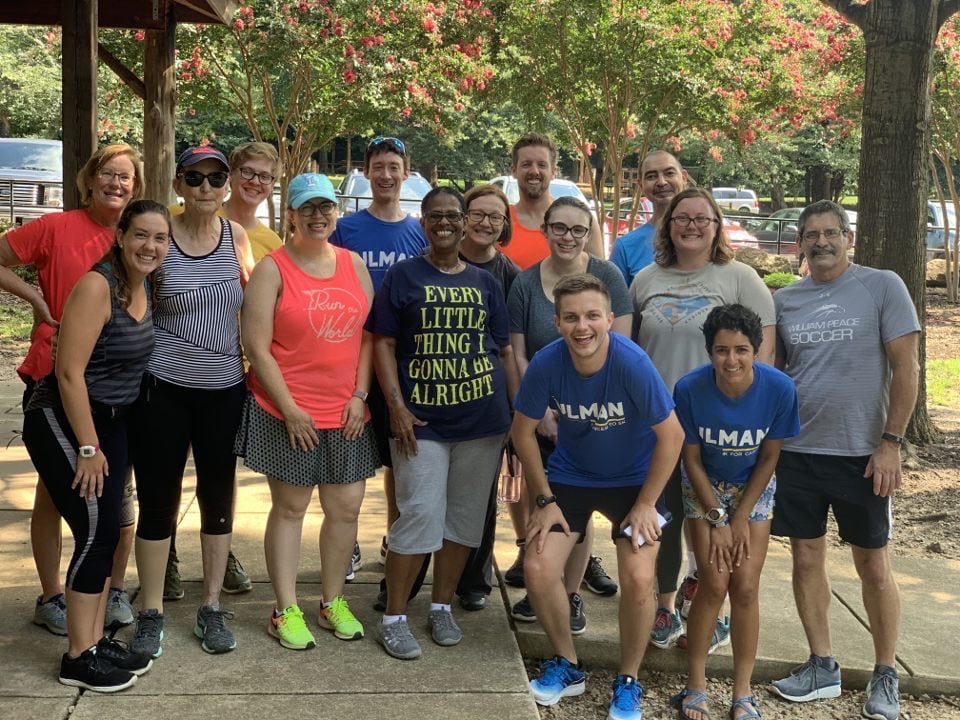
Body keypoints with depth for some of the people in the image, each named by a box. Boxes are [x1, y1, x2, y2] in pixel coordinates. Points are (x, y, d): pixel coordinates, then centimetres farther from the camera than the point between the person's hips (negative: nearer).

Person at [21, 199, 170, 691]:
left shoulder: (148, 286, 3)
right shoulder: (97, 286, -20)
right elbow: (69, 372, -22)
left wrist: (103, 441, 9)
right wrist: (88, 448, -20)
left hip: (111, 421, 8)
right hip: (62, 420, -8)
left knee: (107, 532, 9)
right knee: (96, 532, -8)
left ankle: (95, 641, 20)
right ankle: (77, 657, 3)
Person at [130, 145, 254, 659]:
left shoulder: (236, 236, 2)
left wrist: (253, 359, 4)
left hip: (224, 390, 3)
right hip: (162, 389, -3)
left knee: (218, 498, 10)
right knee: (157, 500, 4)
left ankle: (211, 609, 24)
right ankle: (151, 613, 18)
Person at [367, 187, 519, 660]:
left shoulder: (484, 283, 11)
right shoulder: (403, 276, 2)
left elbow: (504, 350, 13)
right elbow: (383, 343, -2)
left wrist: (519, 410, 6)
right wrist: (396, 406, -11)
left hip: (483, 420, 4)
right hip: (422, 421, -4)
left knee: (466, 516, 10)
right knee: (420, 515, -7)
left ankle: (442, 607, 25)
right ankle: (393, 618, 6)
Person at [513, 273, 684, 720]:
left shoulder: (632, 363, -29)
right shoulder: (546, 363, -22)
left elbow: (671, 435, -19)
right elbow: (523, 431, -6)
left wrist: (645, 504, -15)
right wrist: (544, 500, -6)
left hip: (632, 479, -2)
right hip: (570, 476, 3)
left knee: (638, 579, -16)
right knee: (538, 568, -8)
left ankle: (628, 683, 10)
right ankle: (567, 665, 18)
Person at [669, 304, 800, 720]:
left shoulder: (779, 389, -25)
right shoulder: (690, 389, -26)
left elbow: (769, 458, -11)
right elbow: (691, 459, -13)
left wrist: (741, 518, -11)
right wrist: (716, 521, -12)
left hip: (754, 488, 1)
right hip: (704, 487, -1)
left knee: (745, 589, -5)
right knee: (714, 585, -9)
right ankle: (696, 686, 7)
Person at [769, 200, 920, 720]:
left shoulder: (882, 287, -5)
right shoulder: (784, 300, 6)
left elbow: (906, 368, -7)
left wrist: (890, 443, -12)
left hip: (861, 453, -3)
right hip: (795, 452, 3)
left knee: (873, 565, 7)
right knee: (806, 559, 8)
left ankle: (886, 676, 22)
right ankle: (822, 667, 23)